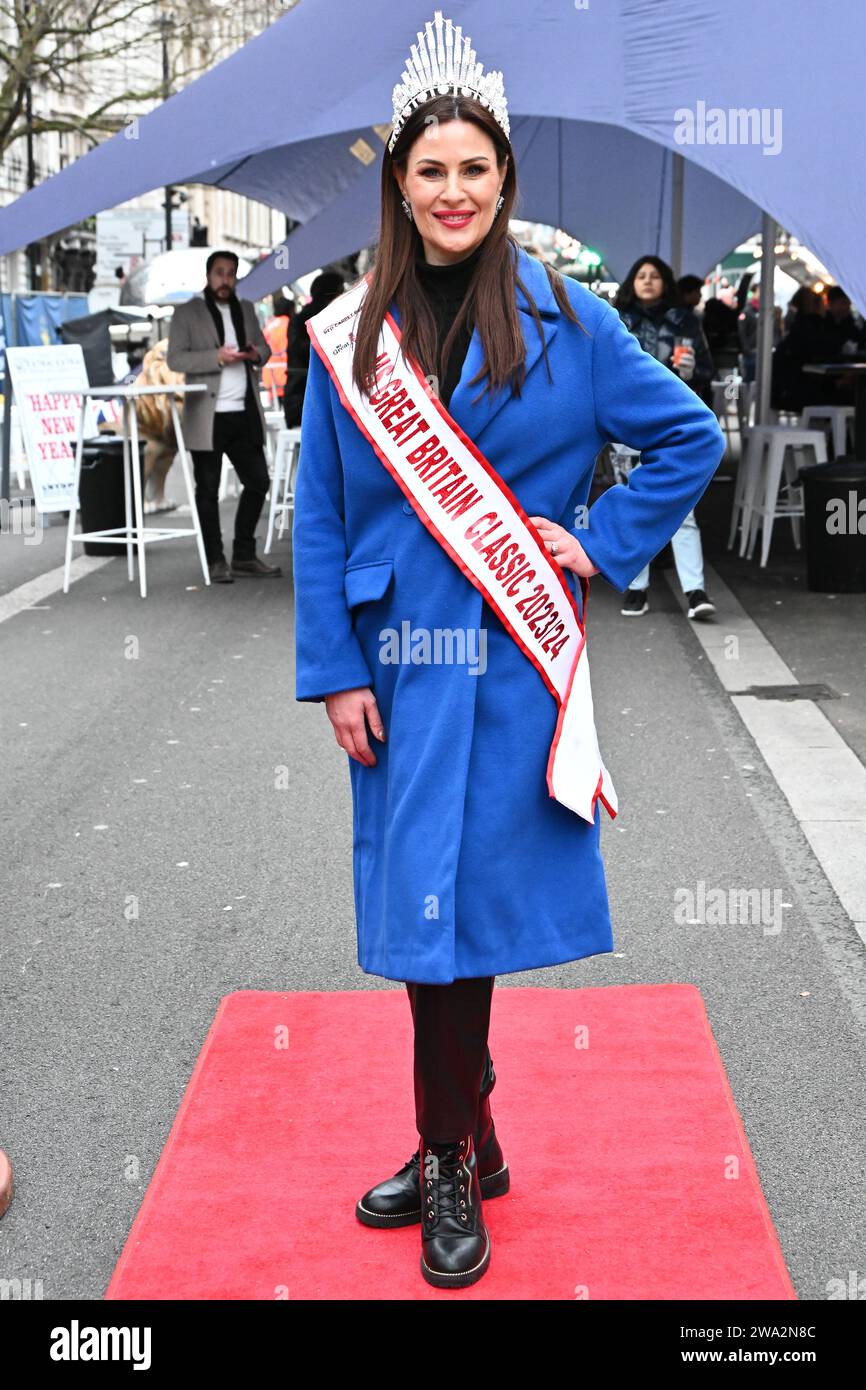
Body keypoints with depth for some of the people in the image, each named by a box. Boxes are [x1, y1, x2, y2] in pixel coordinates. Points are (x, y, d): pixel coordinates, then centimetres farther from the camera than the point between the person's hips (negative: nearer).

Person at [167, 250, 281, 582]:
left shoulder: (246, 309, 16)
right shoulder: (187, 313, 0)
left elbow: (263, 346, 24)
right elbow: (175, 358, -7)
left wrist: (258, 354, -1)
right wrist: (217, 357, -19)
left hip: (245, 414, 5)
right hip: (208, 416, -5)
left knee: (258, 481, 6)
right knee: (208, 490, 1)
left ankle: (244, 556, 19)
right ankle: (215, 562, 8)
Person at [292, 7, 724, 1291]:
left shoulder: (564, 319, 0)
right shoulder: (350, 335, 5)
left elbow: (692, 438, 7)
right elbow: (320, 515, 5)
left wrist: (602, 545, -2)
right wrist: (335, 672, 0)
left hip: (507, 659, -3)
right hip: (399, 658, 3)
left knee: (455, 902, -2)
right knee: (421, 900, 11)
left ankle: (451, 1159, 16)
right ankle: (466, 1146, 28)